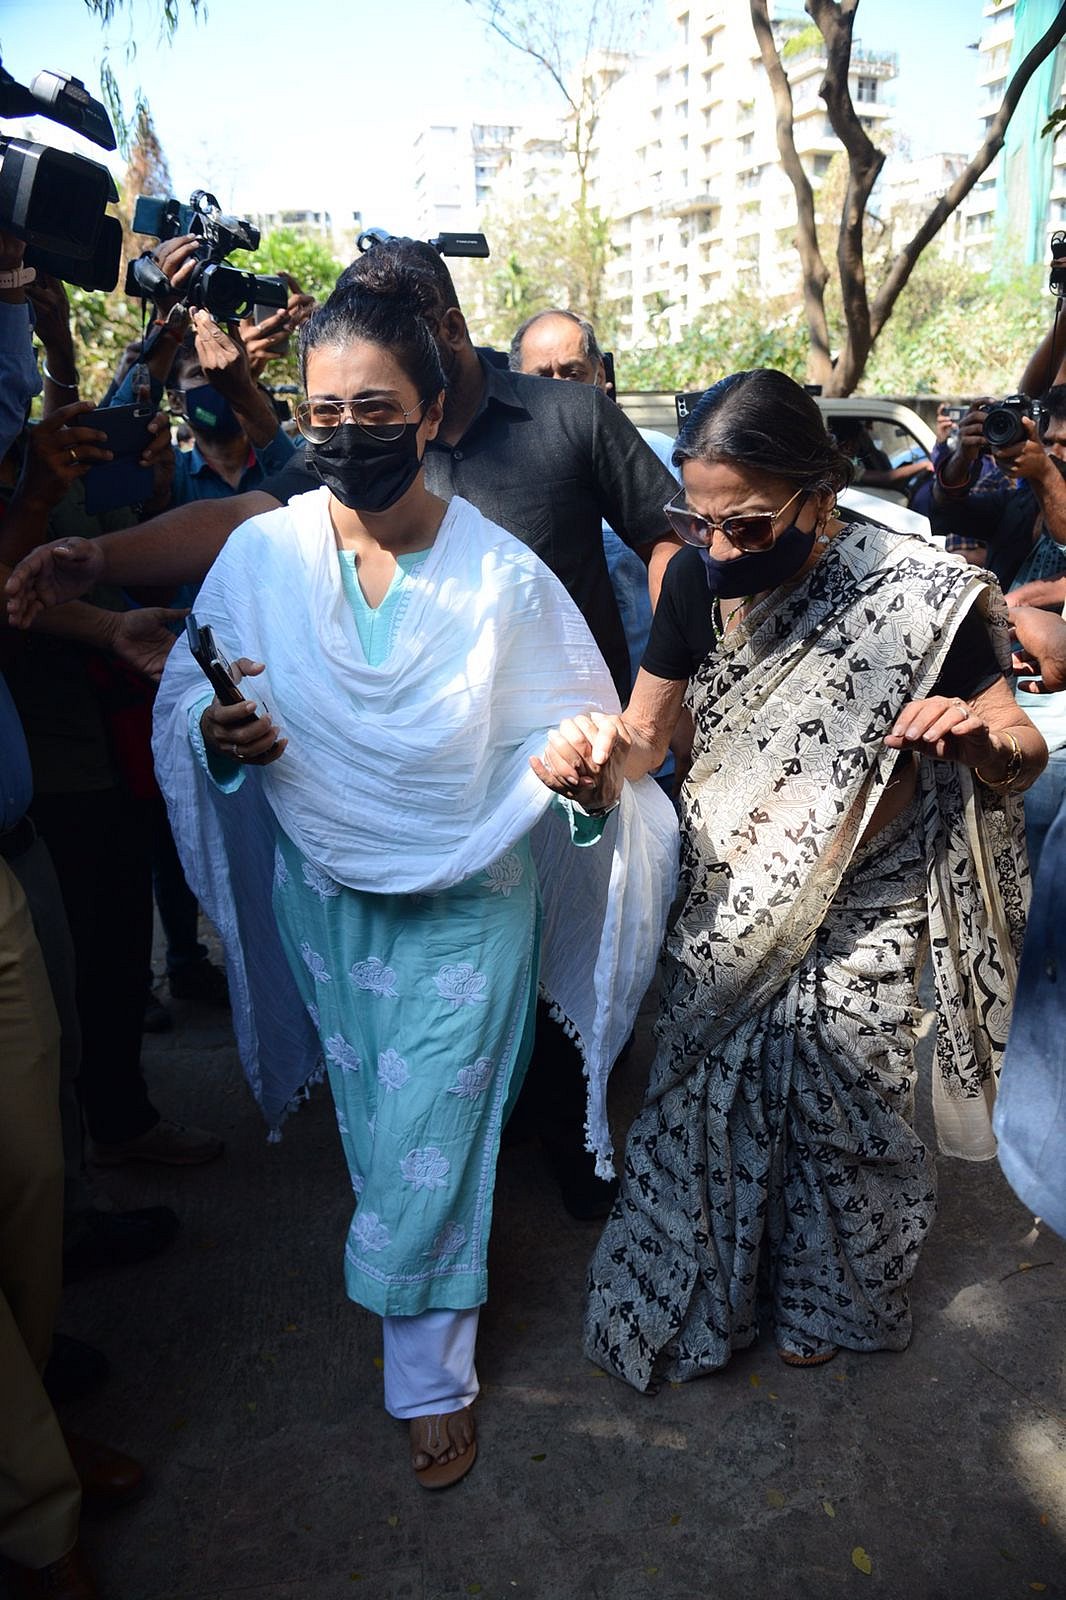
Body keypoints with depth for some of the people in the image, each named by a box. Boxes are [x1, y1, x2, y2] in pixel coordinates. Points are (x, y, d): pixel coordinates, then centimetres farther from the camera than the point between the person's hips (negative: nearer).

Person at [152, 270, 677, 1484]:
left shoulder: (502, 575, -17)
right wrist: (221, 735, -24)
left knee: (428, 1144, 7)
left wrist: (578, 771, -31)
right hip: (322, 895, 3)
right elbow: (187, 701, -2)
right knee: (367, 1123, 24)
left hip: (467, 905, -3)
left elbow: (568, 731, -9)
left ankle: (431, 1374, 34)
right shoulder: (260, 553, -12)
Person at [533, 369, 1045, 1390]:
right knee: (701, 1087, 12)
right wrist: (601, 744, -25)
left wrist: (983, 738, -37)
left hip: (860, 913, -3)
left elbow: (1023, 752, -13)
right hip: (727, 900, 3)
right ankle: (687, 1297, 40)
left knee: (834, 1098, 8)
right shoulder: (698, 577, -11)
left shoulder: (916, 594, -22)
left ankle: (821, 1294, 42)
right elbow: (650, 730, -1)